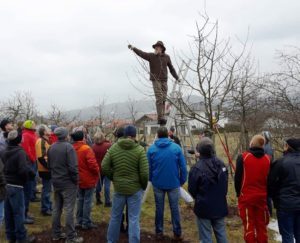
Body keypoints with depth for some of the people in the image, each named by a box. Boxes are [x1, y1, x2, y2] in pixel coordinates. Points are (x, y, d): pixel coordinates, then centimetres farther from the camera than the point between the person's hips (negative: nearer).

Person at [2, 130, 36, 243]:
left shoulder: (5, 152, 8)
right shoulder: (20, 152, -17)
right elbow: (24, 169, -25)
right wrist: (32, 173, -10)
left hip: (6, 185, 8)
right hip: (16, 186, -8)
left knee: (9, 212, 14)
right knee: (19, 212, 1)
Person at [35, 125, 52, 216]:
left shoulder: (45, 141, 13)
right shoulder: (41, 141, -19)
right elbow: (41, 157, -26)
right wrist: (48, 166, -22)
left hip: (47, 169, 10)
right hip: (45, 170, -10)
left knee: (47, 189, 18)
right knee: (46, 190, 0)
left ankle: (48, 207, 29)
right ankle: (45, 209, 10)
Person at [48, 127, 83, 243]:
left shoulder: (51, 147, 6)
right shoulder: (68, 147, -18)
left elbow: (49, 165, 14)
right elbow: (72, 167, -22)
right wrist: (76, 180, -10)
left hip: (56, 182, 8)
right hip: (68, 182, -7)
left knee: (57, 208, 16)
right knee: (69, 210, -2)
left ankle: (56, 234, 25)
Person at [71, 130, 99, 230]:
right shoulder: (86, 149, -20)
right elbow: (92, 164, -24)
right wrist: (97, 172, -6)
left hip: (79, 179, 7)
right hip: (88, 179, -7)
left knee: (80, 199, 18)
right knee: (87, 201, 2)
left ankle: (79, 221, 25)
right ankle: (86, 223, 8)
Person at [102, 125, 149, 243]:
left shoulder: (113, 148, -3)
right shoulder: (139, 150, -12)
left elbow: (104, 167, -4)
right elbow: (144, 173, -16)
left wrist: (114, 179, 10)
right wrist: (144, 185, 2)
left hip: (118, 188, 3)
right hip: (135, 188, -3)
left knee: (115, 216, 18)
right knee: (134, 219, 6)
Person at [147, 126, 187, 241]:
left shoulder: (151, 148, -4)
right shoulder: (176, 147, -7)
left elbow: (148, 167, 0)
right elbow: (183, 166, -6)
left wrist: (151, 179, 14)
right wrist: (182, 180, 5)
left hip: (157, 183, 1)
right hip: (174, 183, -1)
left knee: (159, 208, 14)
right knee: (175, 208, 10)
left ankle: (159, 232, 23)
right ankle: (177, 233, 18)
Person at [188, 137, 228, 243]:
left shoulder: (197, 168, -23)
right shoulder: (221, 164, -3)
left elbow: (192, 189, -11)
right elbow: (225, 184, 8)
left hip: (204, 206, -5)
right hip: (220, 205, 5)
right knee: (221, 233, 19)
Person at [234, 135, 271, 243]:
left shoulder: (243, 157, -11)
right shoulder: (268, 159, 0)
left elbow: (238, 177, -6)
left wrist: (238, 192, 8)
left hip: (246, 196, -3)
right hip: (263, 196, 3)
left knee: (249, 224, 7)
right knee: (262, 224, 15)